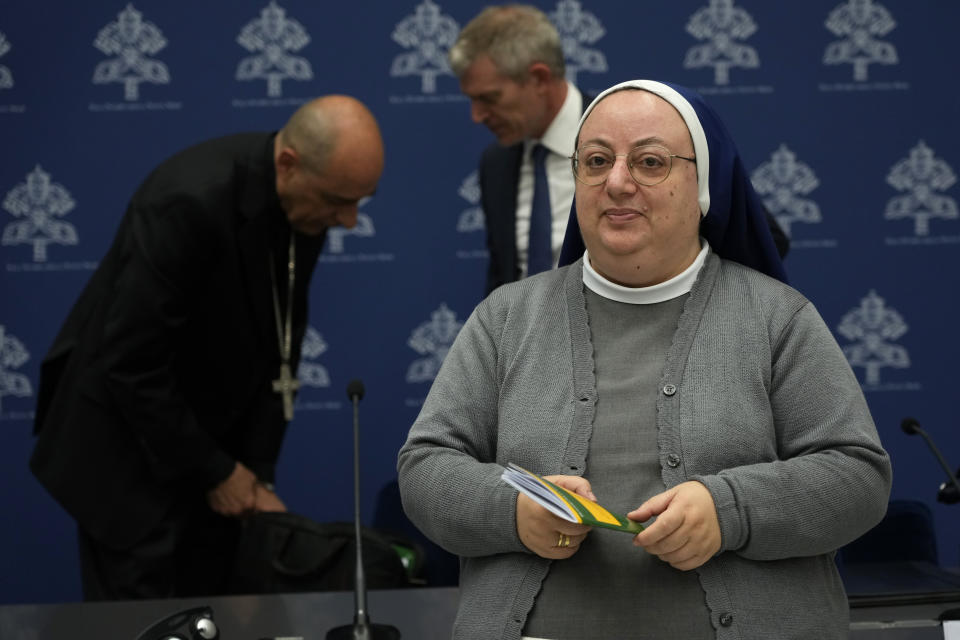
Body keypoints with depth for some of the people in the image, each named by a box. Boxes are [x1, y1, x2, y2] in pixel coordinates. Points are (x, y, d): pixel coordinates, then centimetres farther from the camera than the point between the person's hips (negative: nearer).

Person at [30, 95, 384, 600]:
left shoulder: (302, 199, -9)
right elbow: (133, 362, -27)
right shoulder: (190, 201, -32)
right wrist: (213, 471, -17)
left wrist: (258, 474, -5)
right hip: (126, 445, -7)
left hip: (216, 430, 7)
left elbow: (275, 345, -1)